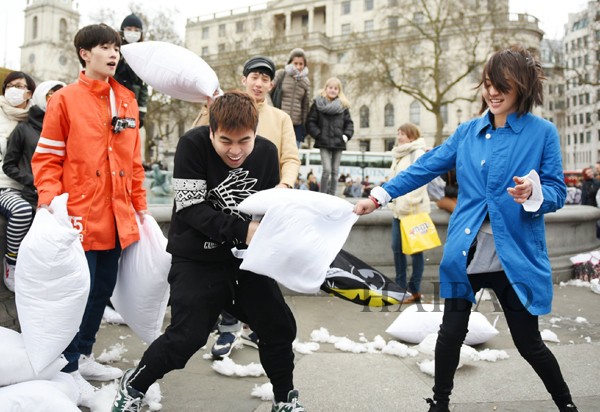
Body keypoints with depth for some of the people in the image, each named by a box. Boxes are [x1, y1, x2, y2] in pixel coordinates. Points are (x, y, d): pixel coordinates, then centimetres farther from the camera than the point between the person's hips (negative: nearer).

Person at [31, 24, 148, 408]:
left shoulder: (127, 100, 11)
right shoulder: (65, 99, -4)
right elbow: (47, 158, -4)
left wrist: (140, 204, 14)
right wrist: (50, 203, -15)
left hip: (117, 216, 6)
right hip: (81, 215, -6)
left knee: (104, 287, 14)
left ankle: (85, 355, 32)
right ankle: (70, 368, 16)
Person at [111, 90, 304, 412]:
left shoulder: (267, 152, -5)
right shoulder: (192, 145, -17)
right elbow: (192, 208, -21)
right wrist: (241, 230, -30)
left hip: (246, 257, 4)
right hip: (197, 260, -4)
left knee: (280, 327, 4)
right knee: (186, 337, -9)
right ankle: (133, 386, 20)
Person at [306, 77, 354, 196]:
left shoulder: (343, 105, 10)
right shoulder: (318, 103, 3)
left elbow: (349, 123, 12)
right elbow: (310, 122, 0)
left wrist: (346, 135, -3)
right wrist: (318, 135, -10)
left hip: (338, 143, 3)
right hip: (324, 143, -3)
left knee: (335, 171, 6)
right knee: (327, 170, -13)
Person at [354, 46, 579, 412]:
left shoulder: (543, 133, -4)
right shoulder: (468, 132, 6)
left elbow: (558, 193, -4)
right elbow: (426, 167, 6)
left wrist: (534, 193, -27)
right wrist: (380, 196, 0)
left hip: (516, 256, -3)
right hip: (467, 253, 3)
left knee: (529, 342, 9)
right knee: (451, 333, 10)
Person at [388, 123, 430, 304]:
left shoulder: (418, 153, -8)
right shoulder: (399, 155, 19)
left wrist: (409, 204, -22)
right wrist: (392, 200, 16)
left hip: (414, 209, -8)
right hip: (398, 208, 9)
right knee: (397, 247, 9)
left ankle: (414, 290, 6)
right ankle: (401, 287, 19)